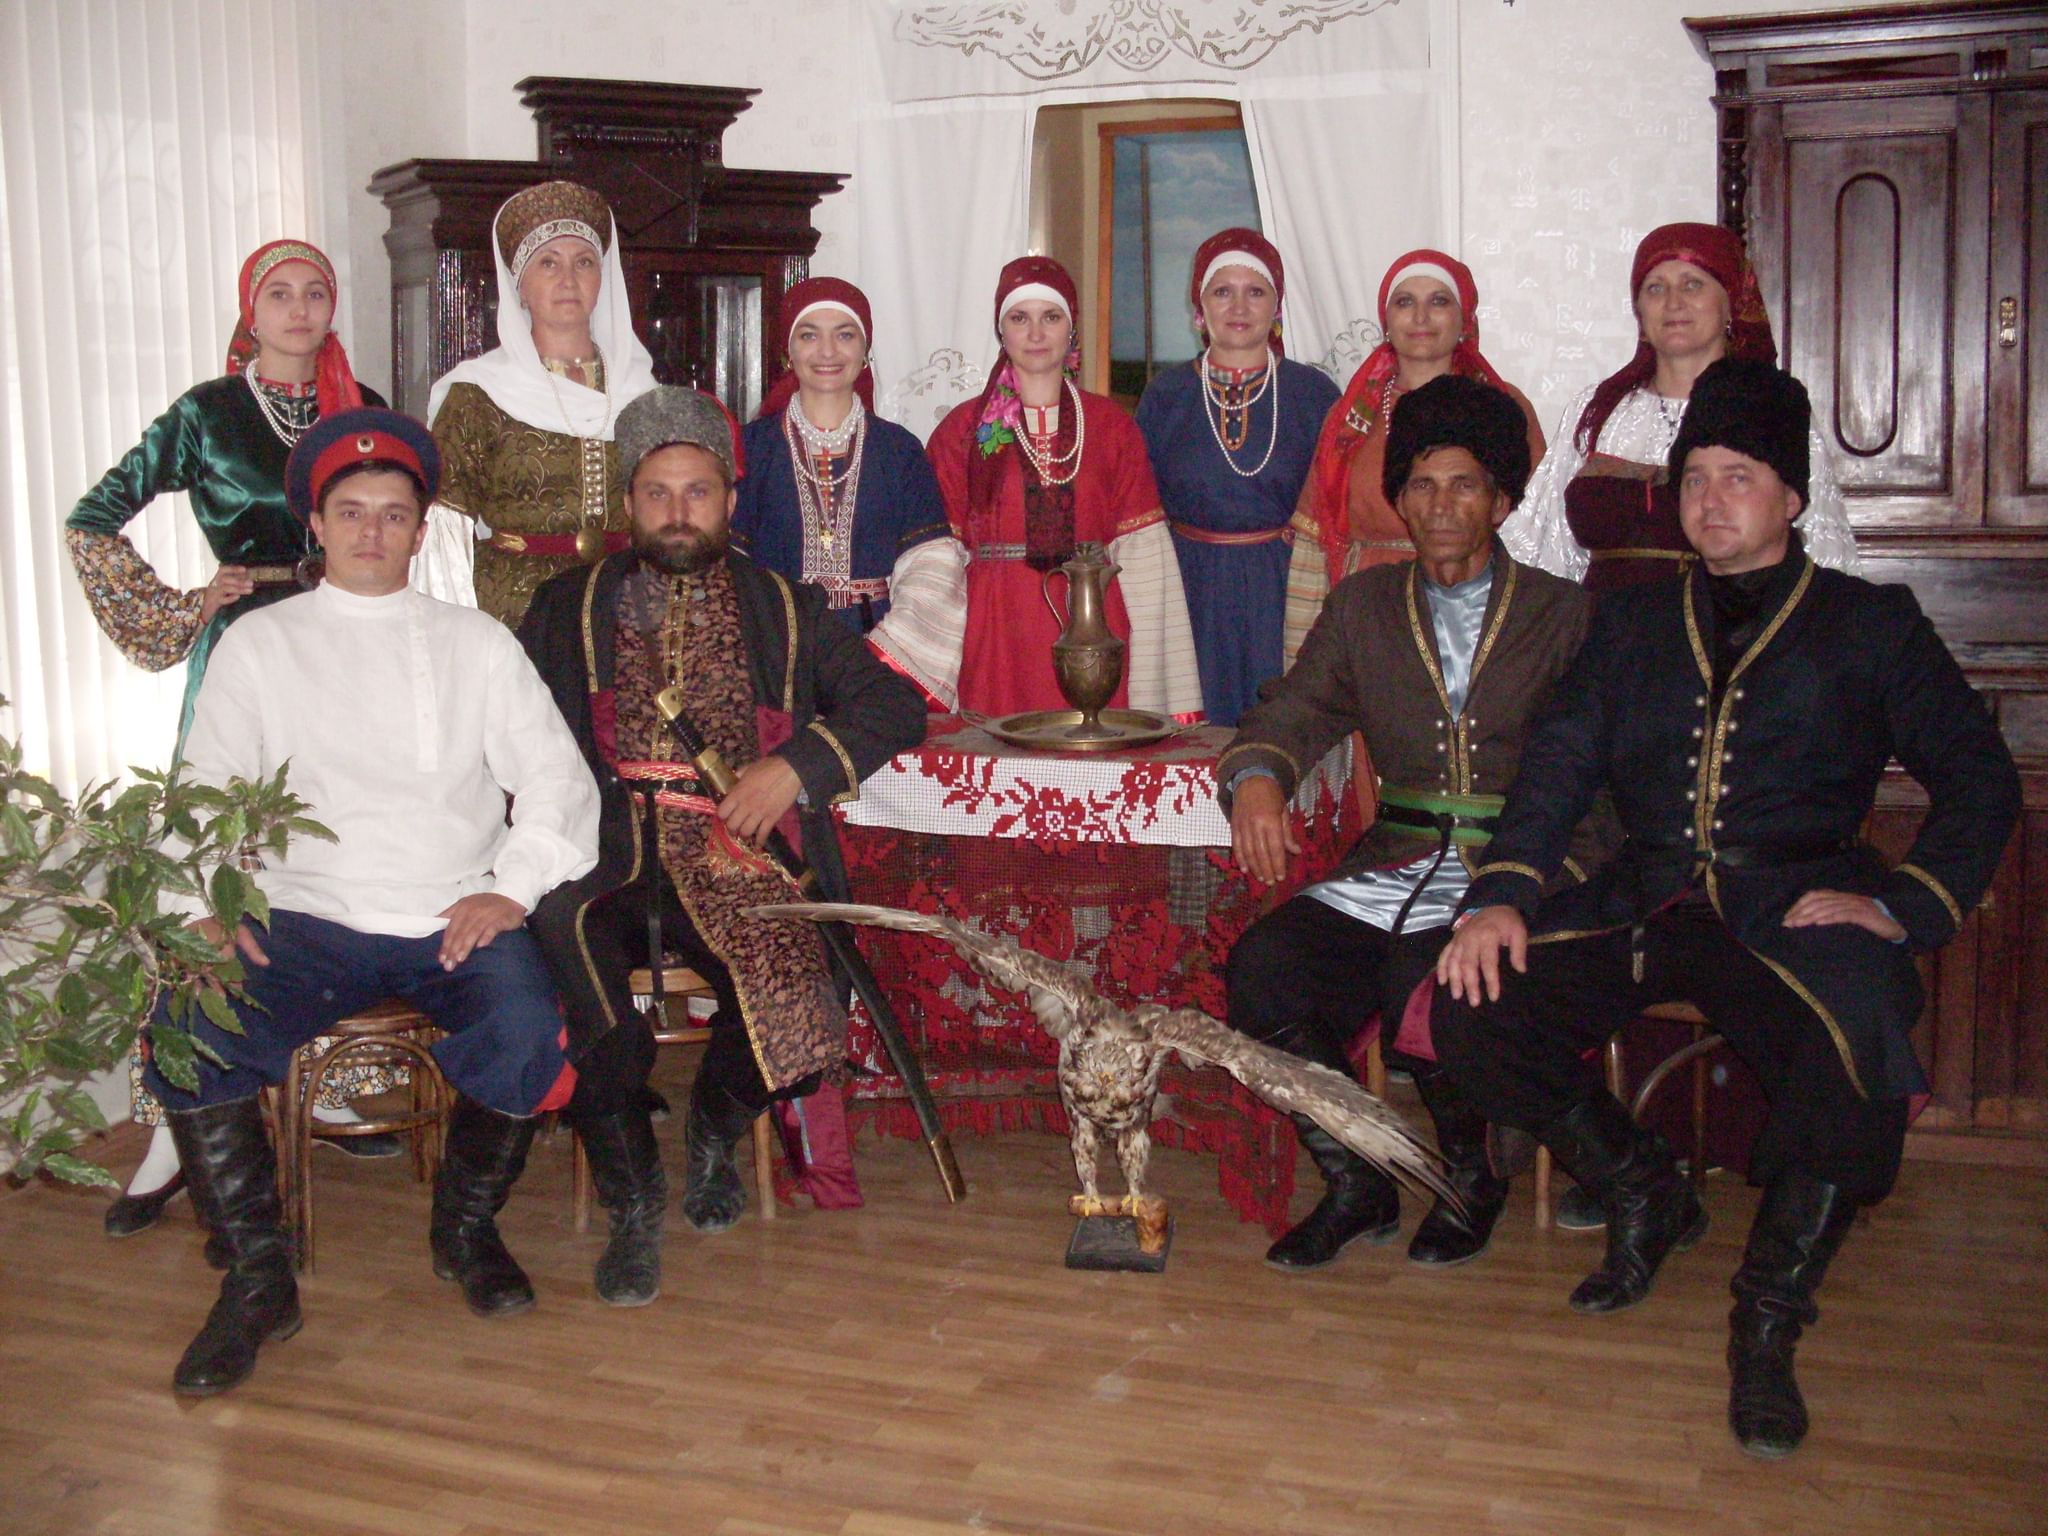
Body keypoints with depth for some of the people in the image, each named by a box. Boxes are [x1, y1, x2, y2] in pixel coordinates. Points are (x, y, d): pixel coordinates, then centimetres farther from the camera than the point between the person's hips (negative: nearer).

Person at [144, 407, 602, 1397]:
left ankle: (465, 1228, 1)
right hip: (307, 921, 1)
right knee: (189, 1034, -27)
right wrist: (203, 906, -9)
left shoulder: (477, 644, 16)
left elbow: (556, 780, 8)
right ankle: (257, 1278, -7)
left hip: (455, 923, 0)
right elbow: (203, 794, 9)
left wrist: (512, 886, -8)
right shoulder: (258, 646, 15)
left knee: (528, 1034, -29)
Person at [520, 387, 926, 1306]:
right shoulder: (570, 609, 19)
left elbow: (897, 706, 10)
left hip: (737, 860, 0)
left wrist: (798, 764, -6)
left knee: (800, 1022, -26)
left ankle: (715, 1129, 12)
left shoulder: (785, 611, 18)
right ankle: (632, 1197, -4)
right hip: (602, 861, 0)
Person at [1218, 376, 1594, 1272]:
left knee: (1420, 985, -31)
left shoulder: (1563, 614, 7)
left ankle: (1470, 1181, 1)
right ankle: (1356, 1188, -1)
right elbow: (1292, 713, 11)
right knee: (1259, 966, -22)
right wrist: (1255, 779, -15)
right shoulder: (1364, 606, 18)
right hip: (1389, 872, 3)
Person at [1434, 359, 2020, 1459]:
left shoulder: (1868, 624, 14)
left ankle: (1768, 1321, -13)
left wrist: (1906, 905, -11)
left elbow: (1978, 776, 7)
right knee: (1471, 1002, -18)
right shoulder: (1631, 624, 23)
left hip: (1794, 911, -3)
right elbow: (1558, 763, 12)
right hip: (1645, 906, 4)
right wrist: (1502, 894, -6)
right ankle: (1641, 1195, 7)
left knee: (1863, 1042, -35)